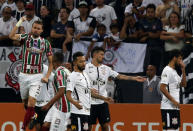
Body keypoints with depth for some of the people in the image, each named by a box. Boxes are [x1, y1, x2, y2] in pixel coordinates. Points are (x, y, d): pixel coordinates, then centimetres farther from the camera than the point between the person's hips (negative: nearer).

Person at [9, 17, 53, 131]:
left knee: (31, 104, -14)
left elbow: (51, 62, 8)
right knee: (26, 103, 13)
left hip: (37, 76, -1)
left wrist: (47, 77, -2)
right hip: (24, 75, 2)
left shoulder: (45, 43, 3)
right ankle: (33, 116, 42)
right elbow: (11, 36, -19)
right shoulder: (25, 38, 1)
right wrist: (19, 23, -24)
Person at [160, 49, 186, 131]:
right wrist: (173, 101, -19)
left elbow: (183, 84, 21)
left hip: (175, 107, 10)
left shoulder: (174, 71, 19)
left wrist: (183, 70, 12)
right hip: (168, 107, -10)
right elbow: (162, 88, -19)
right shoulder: (167, 71, -11)